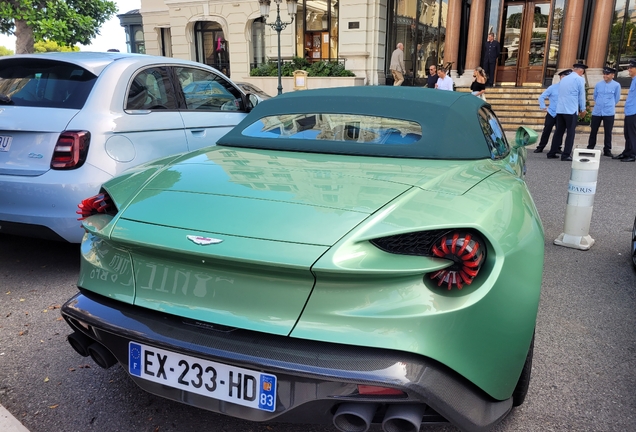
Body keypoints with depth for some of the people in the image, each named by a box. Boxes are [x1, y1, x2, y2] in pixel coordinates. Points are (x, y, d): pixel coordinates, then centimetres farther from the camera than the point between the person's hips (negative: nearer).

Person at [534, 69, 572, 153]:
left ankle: (557, 148, 14)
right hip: (551, 113, -1)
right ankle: (540, 147, 10)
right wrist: (543, 107, -1)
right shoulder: (553, 87, -2)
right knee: (546, 131, 2)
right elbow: (542, 97, 3)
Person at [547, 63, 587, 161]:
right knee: (570, 133, -2)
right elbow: (581, 95, -2)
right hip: (571, 110, -6)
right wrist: (582, 109, 9)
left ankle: (552, 153, 10)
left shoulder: (564, 79, 17)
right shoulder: (580, 79, -3)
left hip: (560, 109, 6)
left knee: (559, 131, 11)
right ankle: (566, 155, -5)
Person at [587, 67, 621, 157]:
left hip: (609, 112, -2)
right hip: (596, 111, 2)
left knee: (608, 132, 2)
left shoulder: (616, 85, -2)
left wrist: (609, 105, 15)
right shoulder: (598, 84, 6)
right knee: (593, 131, 6)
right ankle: (590, 148, 15)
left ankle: (607, 150, 9)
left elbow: (617, 99, 8)